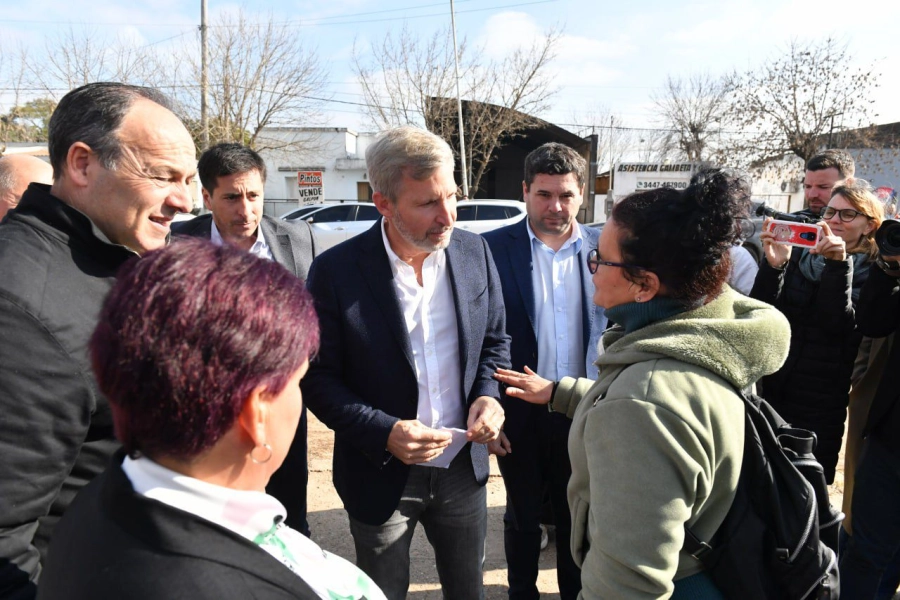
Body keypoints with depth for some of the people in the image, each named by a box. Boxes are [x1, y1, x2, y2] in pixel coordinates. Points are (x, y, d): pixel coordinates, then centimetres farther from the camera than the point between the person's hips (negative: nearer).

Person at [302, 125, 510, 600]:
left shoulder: (474, 251, -7)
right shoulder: (335, 271, -18)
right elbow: (319, 380, -12)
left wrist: (488, 394, -13)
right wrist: (384, 432, -24)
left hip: (463, 468, 3)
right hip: (382, 478, -3)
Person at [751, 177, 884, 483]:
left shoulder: (871, 273, -3)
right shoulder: (798, 256, 4)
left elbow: (839, 326, -18)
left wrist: (837, 266, -27)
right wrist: (773, 265, -19)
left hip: (821, 404, -2)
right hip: (770, 391, 3)